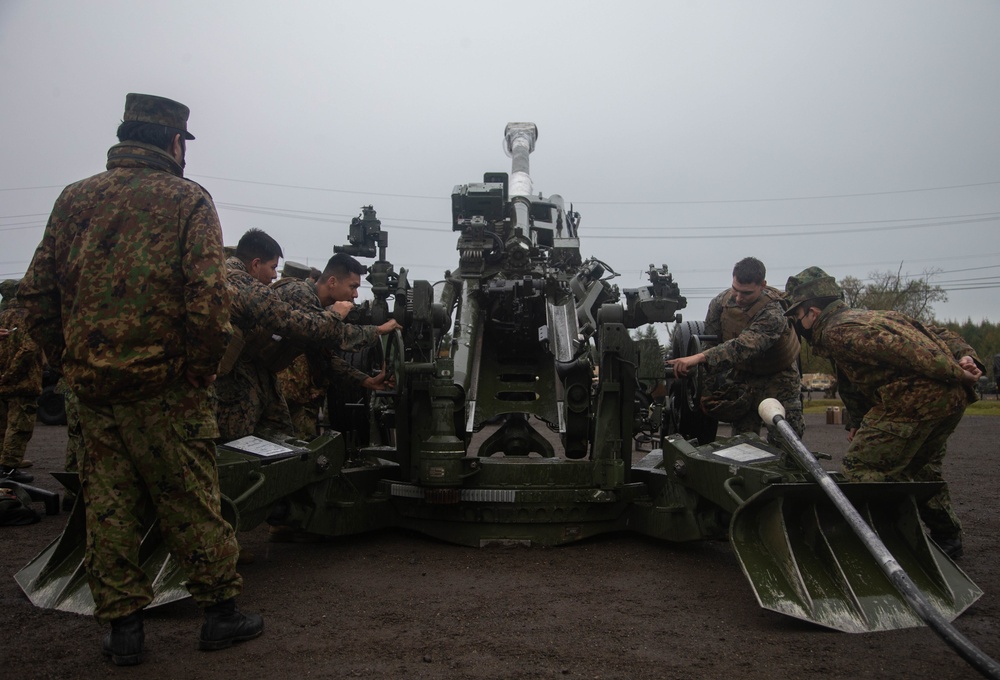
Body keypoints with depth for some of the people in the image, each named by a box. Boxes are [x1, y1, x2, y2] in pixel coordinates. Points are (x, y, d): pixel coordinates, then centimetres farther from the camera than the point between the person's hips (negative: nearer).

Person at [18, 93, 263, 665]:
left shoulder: (75, 198, 10)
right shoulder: (187, 200, -5)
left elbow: (37, 291, 9)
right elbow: (209, 297, -16)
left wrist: (69, 361, 14)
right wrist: (203, 369, -6)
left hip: (92, 382, 5)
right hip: (164, 387, -4)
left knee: (109, 506, 13)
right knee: (190, 503, 6)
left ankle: (122, 625, 21)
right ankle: (221, 611, 18)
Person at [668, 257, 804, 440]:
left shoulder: (772, 313, -33)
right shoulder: (722, 301, -14)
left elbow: (743, 346, -48)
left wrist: (699, 357, -59)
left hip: (777, 375, -4)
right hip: (743, 374, 4)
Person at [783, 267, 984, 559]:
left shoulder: (838, 331, -7)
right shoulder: (867, 317, 25)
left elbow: (896, 346, -20)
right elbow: (935, 334, 20)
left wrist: (953, 371, -21)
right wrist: (965, 356, 7)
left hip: (915, 399, -10)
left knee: (861, 466, -2)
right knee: (921, 467, 29)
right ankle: (947, 538, 39)